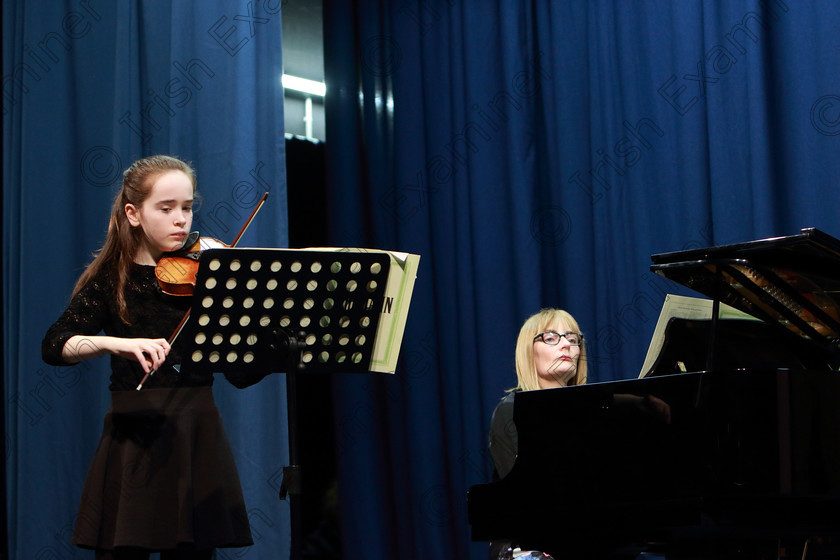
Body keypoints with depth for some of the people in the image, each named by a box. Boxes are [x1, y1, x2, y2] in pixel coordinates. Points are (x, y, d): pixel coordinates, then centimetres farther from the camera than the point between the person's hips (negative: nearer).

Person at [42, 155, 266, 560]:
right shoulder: (111, 280, 2)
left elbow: (240, 374, 0)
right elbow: (54, 346, -12)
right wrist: (115, 343, -28)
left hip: (198, 438, 2)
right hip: (134, 439, -1)